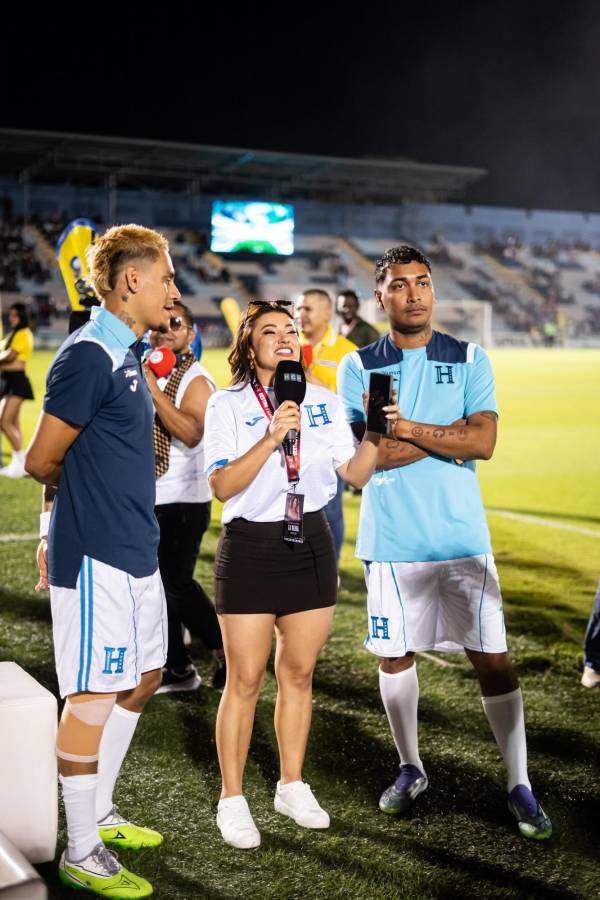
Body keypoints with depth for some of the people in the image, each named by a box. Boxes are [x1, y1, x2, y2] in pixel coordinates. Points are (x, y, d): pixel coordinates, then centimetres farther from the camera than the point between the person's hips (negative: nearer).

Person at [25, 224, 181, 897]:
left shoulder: (126, 355, 13)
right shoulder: (88, 356, -17)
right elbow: (42, 461, -13)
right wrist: (80, 488, 3)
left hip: (136, 551, 10)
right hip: (97, 556, -10)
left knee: (142, 679, 19)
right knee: (93, 697, 0)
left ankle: (100, 813, 35)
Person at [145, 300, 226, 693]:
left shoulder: (196, 380, -11)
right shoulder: (145, 372, 12)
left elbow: (192, 433, -27)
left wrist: (153, 391, -28)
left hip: (183, 501, -8)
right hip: (147, 498, 8)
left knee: (177, 584, -6)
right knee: (158, 584, 10)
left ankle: (227, 650, 14)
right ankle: (176, 668, 21)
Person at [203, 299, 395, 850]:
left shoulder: (323, 401, 7)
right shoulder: (228, 405, -6)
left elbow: (356, 474, 6)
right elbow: (222, 486, -17)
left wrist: (376, 433, -11)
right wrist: (272, 438, -27)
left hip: (311, 545, 4)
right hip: (251, 547, -4)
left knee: (298, 673, 14)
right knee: (245, 680, 1)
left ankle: (292, 786, 29)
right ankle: (232, 799, 16)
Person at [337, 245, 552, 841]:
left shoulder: (470, 360, 4)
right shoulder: (358, 368, 3)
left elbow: (483, 441, -10)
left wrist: (403, 426, -15)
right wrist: (449, 439, -10)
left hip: (461, 537, 0)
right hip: (390, 540, 1)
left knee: (492, 657, -1)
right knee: (395, 656, 11)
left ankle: (519, 785, 11)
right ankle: (410, 769, 31)